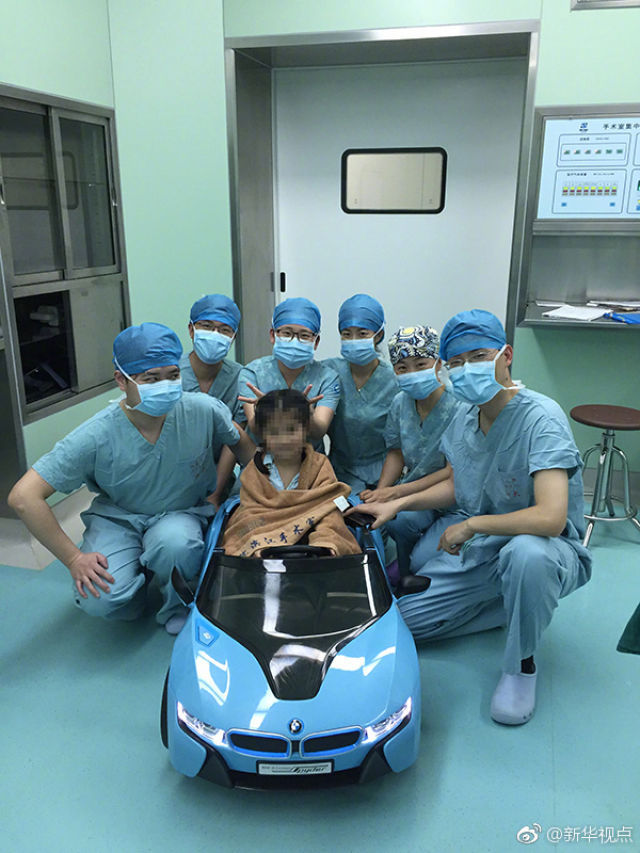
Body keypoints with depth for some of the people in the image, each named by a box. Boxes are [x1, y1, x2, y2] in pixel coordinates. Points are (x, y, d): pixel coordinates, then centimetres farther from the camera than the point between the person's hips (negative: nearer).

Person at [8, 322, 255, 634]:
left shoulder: (203, 411, -19)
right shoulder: (96, 437, -26)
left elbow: (243, 445, 4)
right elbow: (23, 497, -23)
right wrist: (74, 559, -19)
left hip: (183, 514, 1)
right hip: (117, 518, 0)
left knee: (174, 541, -35)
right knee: (101, 599, -26)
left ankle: (178, 609, -1)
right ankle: (137, 570, 12)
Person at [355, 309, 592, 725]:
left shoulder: (541, 417, -24)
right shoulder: (465, 417, -1)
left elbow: (550, 518, -36)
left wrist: (469, 525, -24)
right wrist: (397, 503, 4)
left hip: (551, 549, -7)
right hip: (472, 547, 7)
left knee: (527, 553, -43)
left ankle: (521, 665, -12)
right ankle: (519, 606, 17)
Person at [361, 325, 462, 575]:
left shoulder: (458, 407, -20)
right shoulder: (401, 402, 0)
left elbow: (454, 471, -20)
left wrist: (396, 492, -23)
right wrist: (381, 491, -7)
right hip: (412, 487, 6)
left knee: (401, 521, -30)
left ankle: (407, 578, -2)